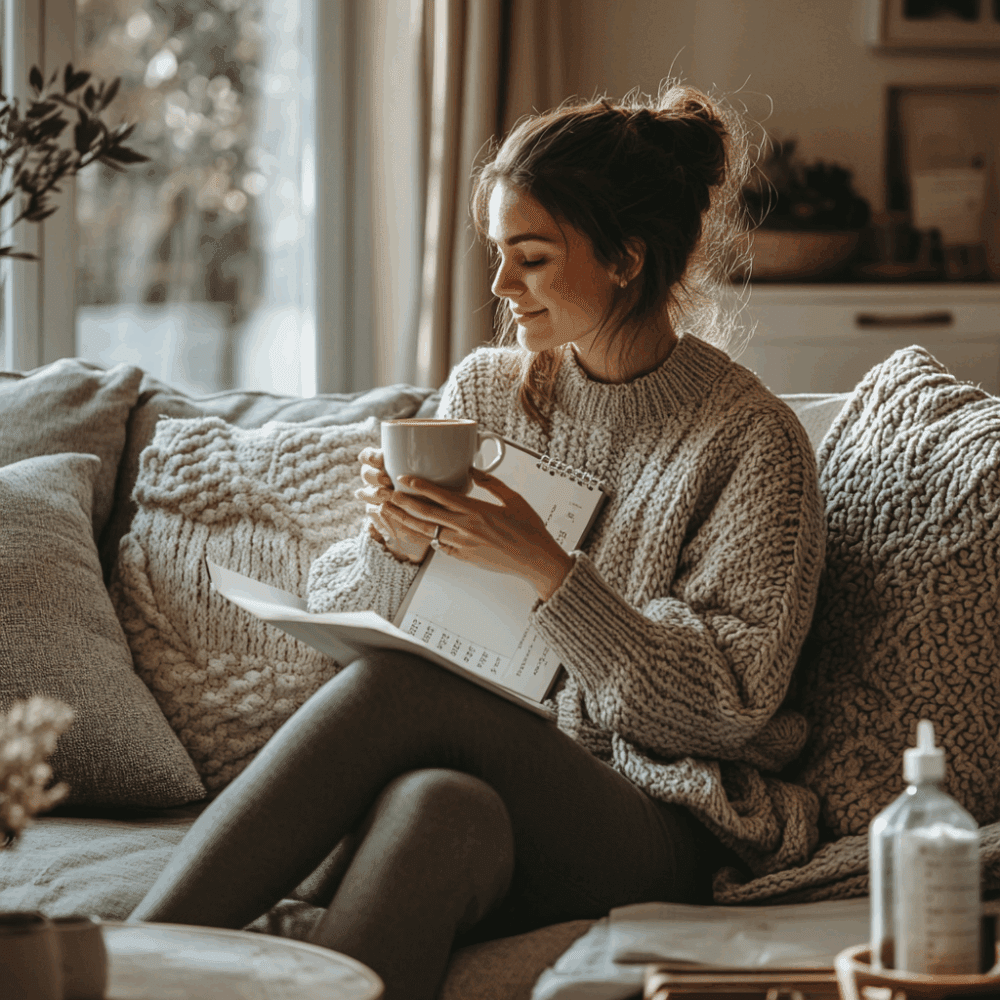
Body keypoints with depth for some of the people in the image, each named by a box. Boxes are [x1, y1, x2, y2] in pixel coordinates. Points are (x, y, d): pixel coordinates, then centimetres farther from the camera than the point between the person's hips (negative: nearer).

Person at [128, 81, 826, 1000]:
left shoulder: (752, 441, -3)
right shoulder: (483, 389, 12)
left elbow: (726, 707, -9)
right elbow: (339, 616, 13)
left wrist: (545, 568, -19)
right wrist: (395, 547, -11)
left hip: (648, 824, -4)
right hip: (477, 766, 4)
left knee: (393, 688, -32)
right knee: (433, 803, -36)